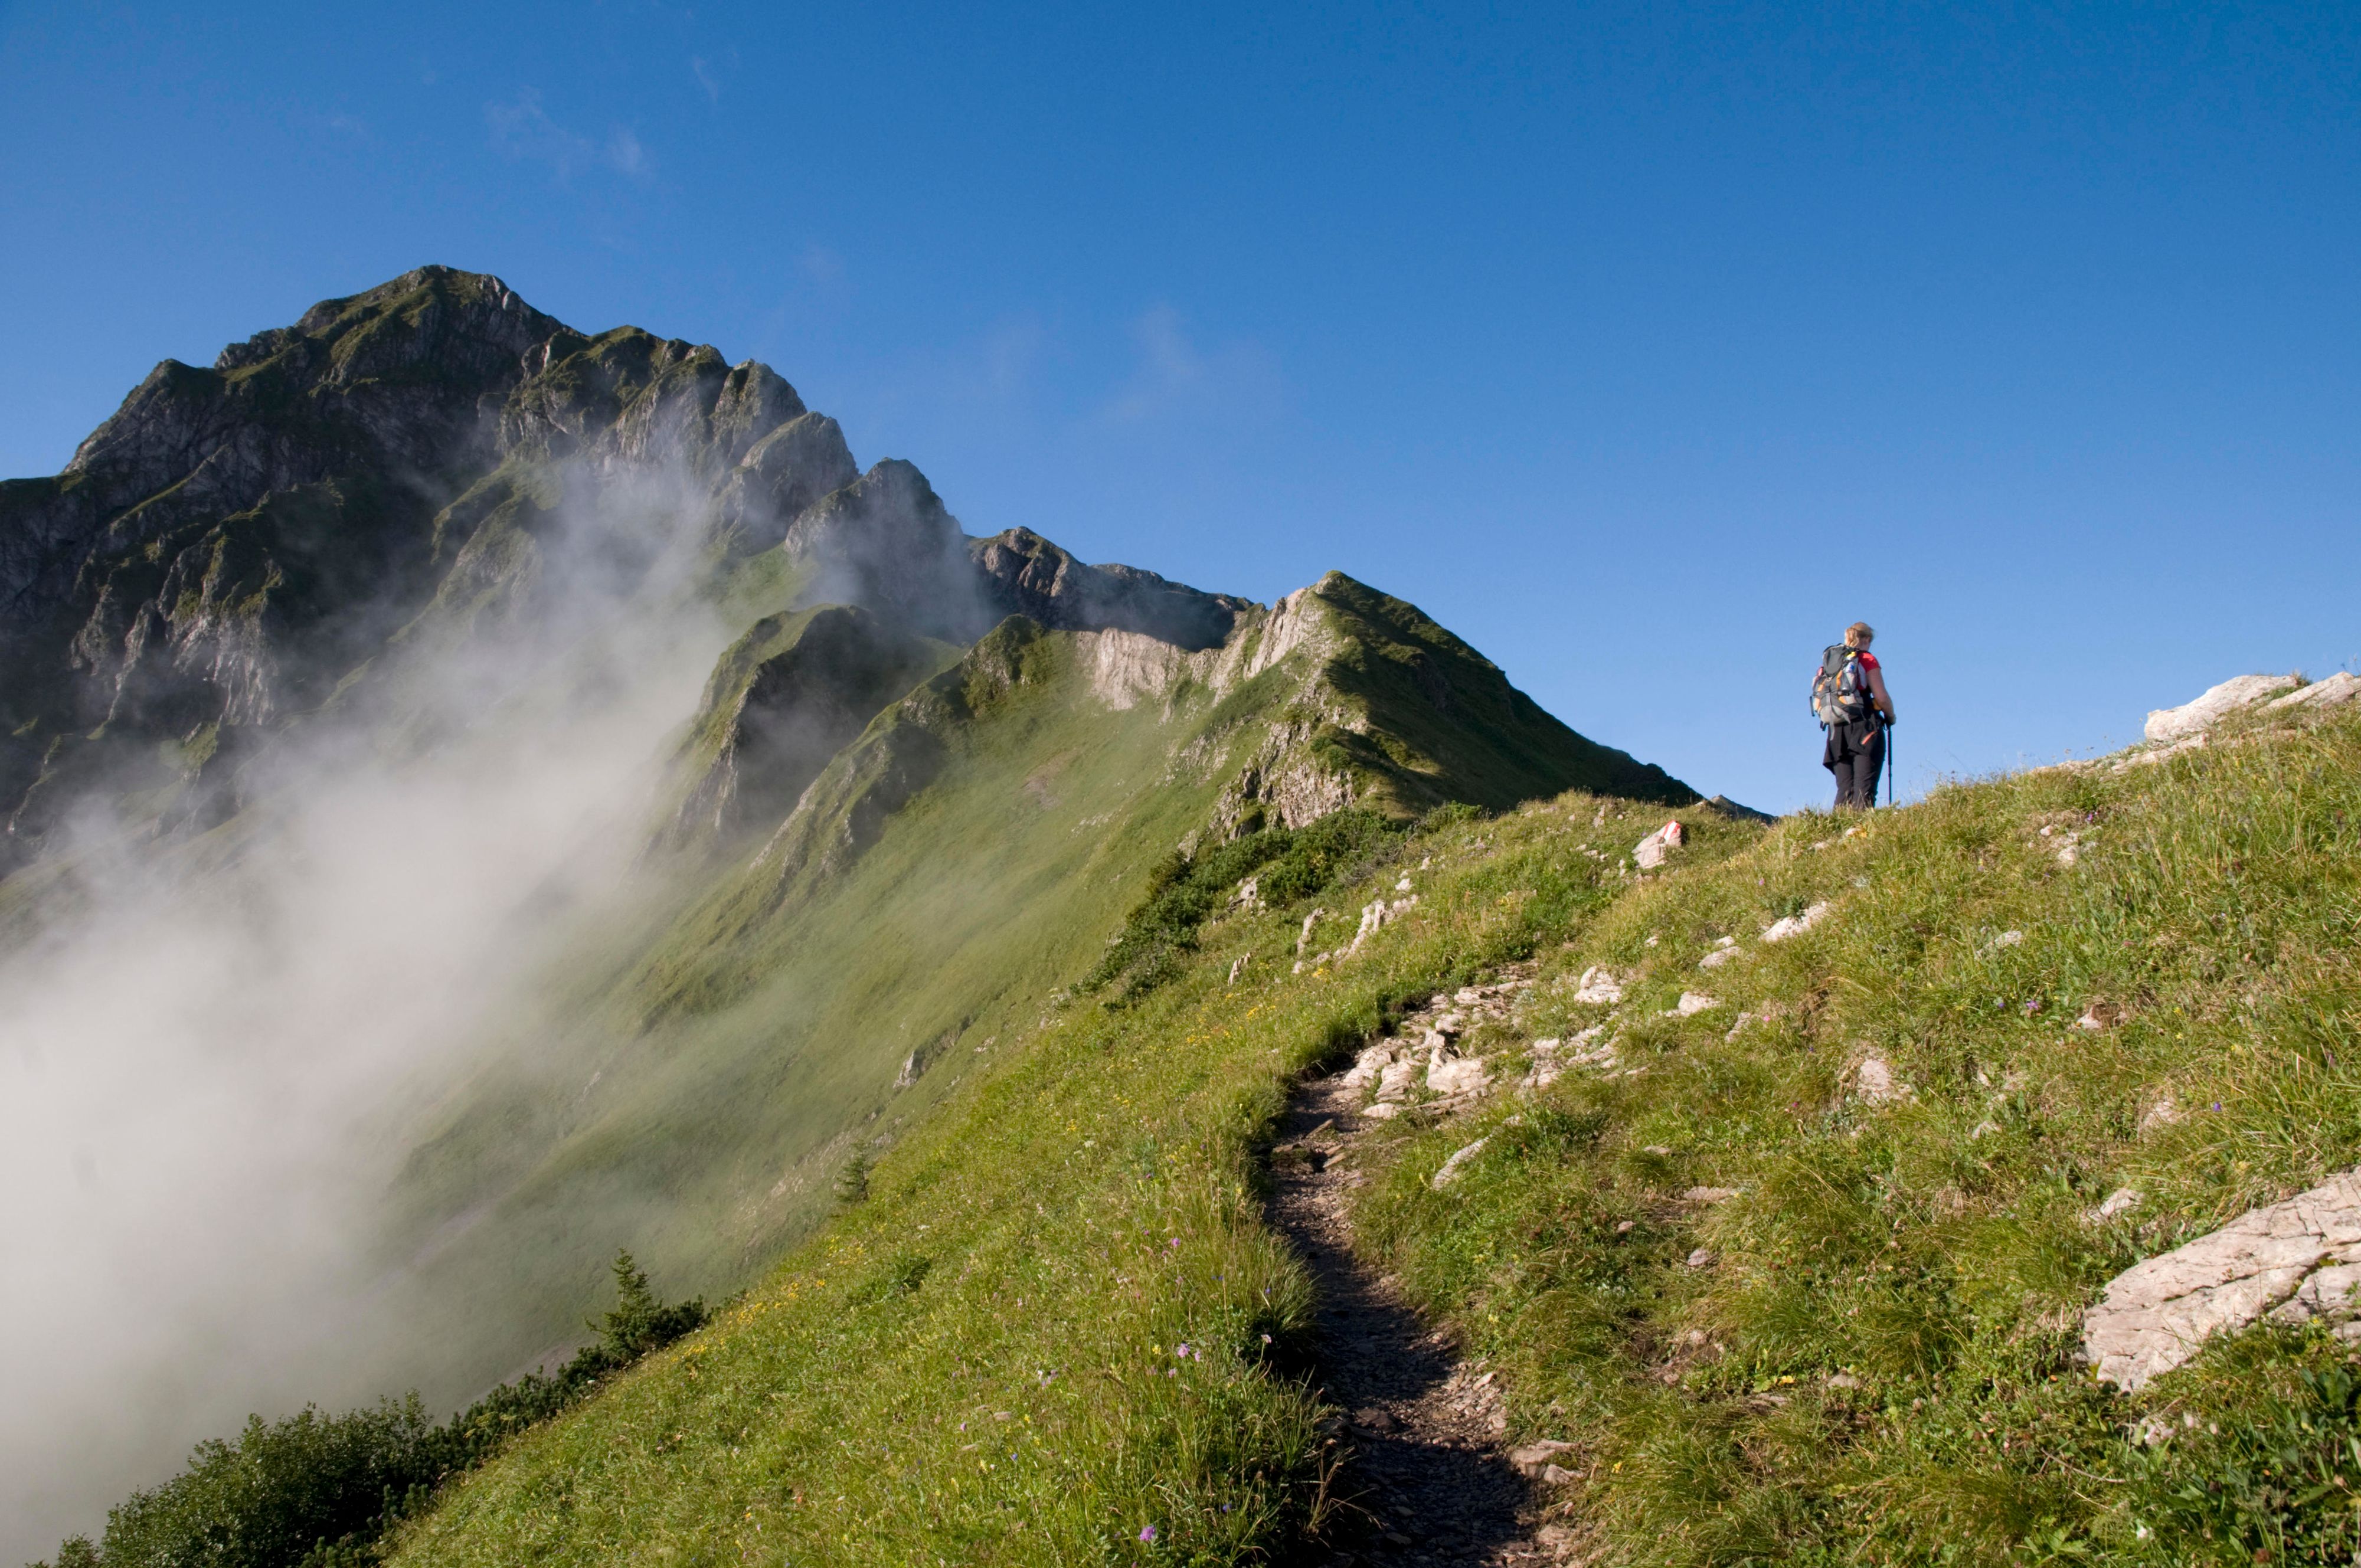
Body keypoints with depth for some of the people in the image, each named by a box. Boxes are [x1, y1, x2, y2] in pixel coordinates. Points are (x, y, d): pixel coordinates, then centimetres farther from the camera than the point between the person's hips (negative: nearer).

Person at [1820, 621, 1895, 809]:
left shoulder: (1828, 661, 14)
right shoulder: (1867, 659, 0)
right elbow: (1882, 698, -7)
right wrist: (1890, 716, 10)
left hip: (1836, 732, 5)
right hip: (1864, 728, -5)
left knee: (1844, 791, 4)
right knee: (1864, 789, -9)